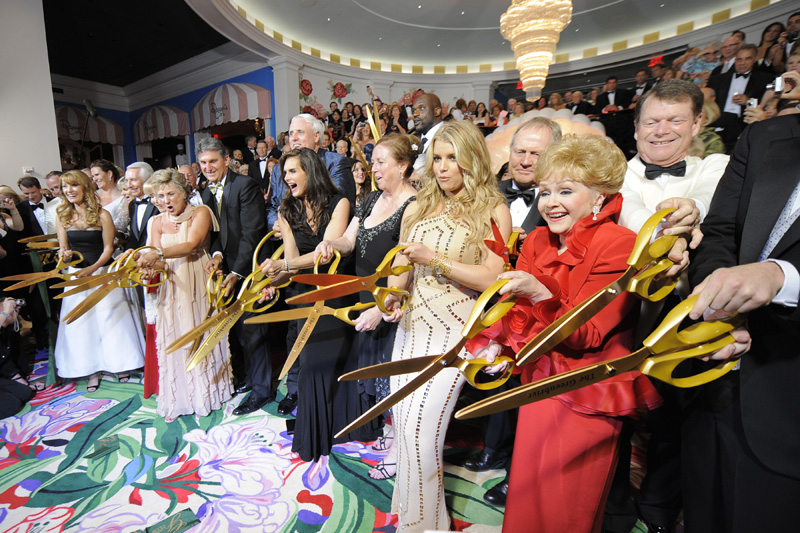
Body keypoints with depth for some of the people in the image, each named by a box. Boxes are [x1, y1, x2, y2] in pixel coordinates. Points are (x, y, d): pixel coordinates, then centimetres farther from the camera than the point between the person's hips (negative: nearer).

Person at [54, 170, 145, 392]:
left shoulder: (101, 214, -7)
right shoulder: (62, 217, 3)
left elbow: (108, 248, -8)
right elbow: (63, 249, 7)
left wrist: (92, 268, -19)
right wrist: (65, 255, -16)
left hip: (102, 272, -3)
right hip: (76, 274, 4)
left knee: (110, 319, 5)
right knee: (82, 323, 7)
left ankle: (119, 364, 21)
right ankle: (92, 370, 18)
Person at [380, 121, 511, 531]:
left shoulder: (494, 211, -2)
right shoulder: (417, 208, 13)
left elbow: (492, 279, -11)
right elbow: (400, 266, 14)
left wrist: (435, 259, -16)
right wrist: (393, 295, -6)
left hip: (454, 328, -5)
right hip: (412, 325, 6)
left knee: (421, 427, -9)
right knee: (402, 420, 14)